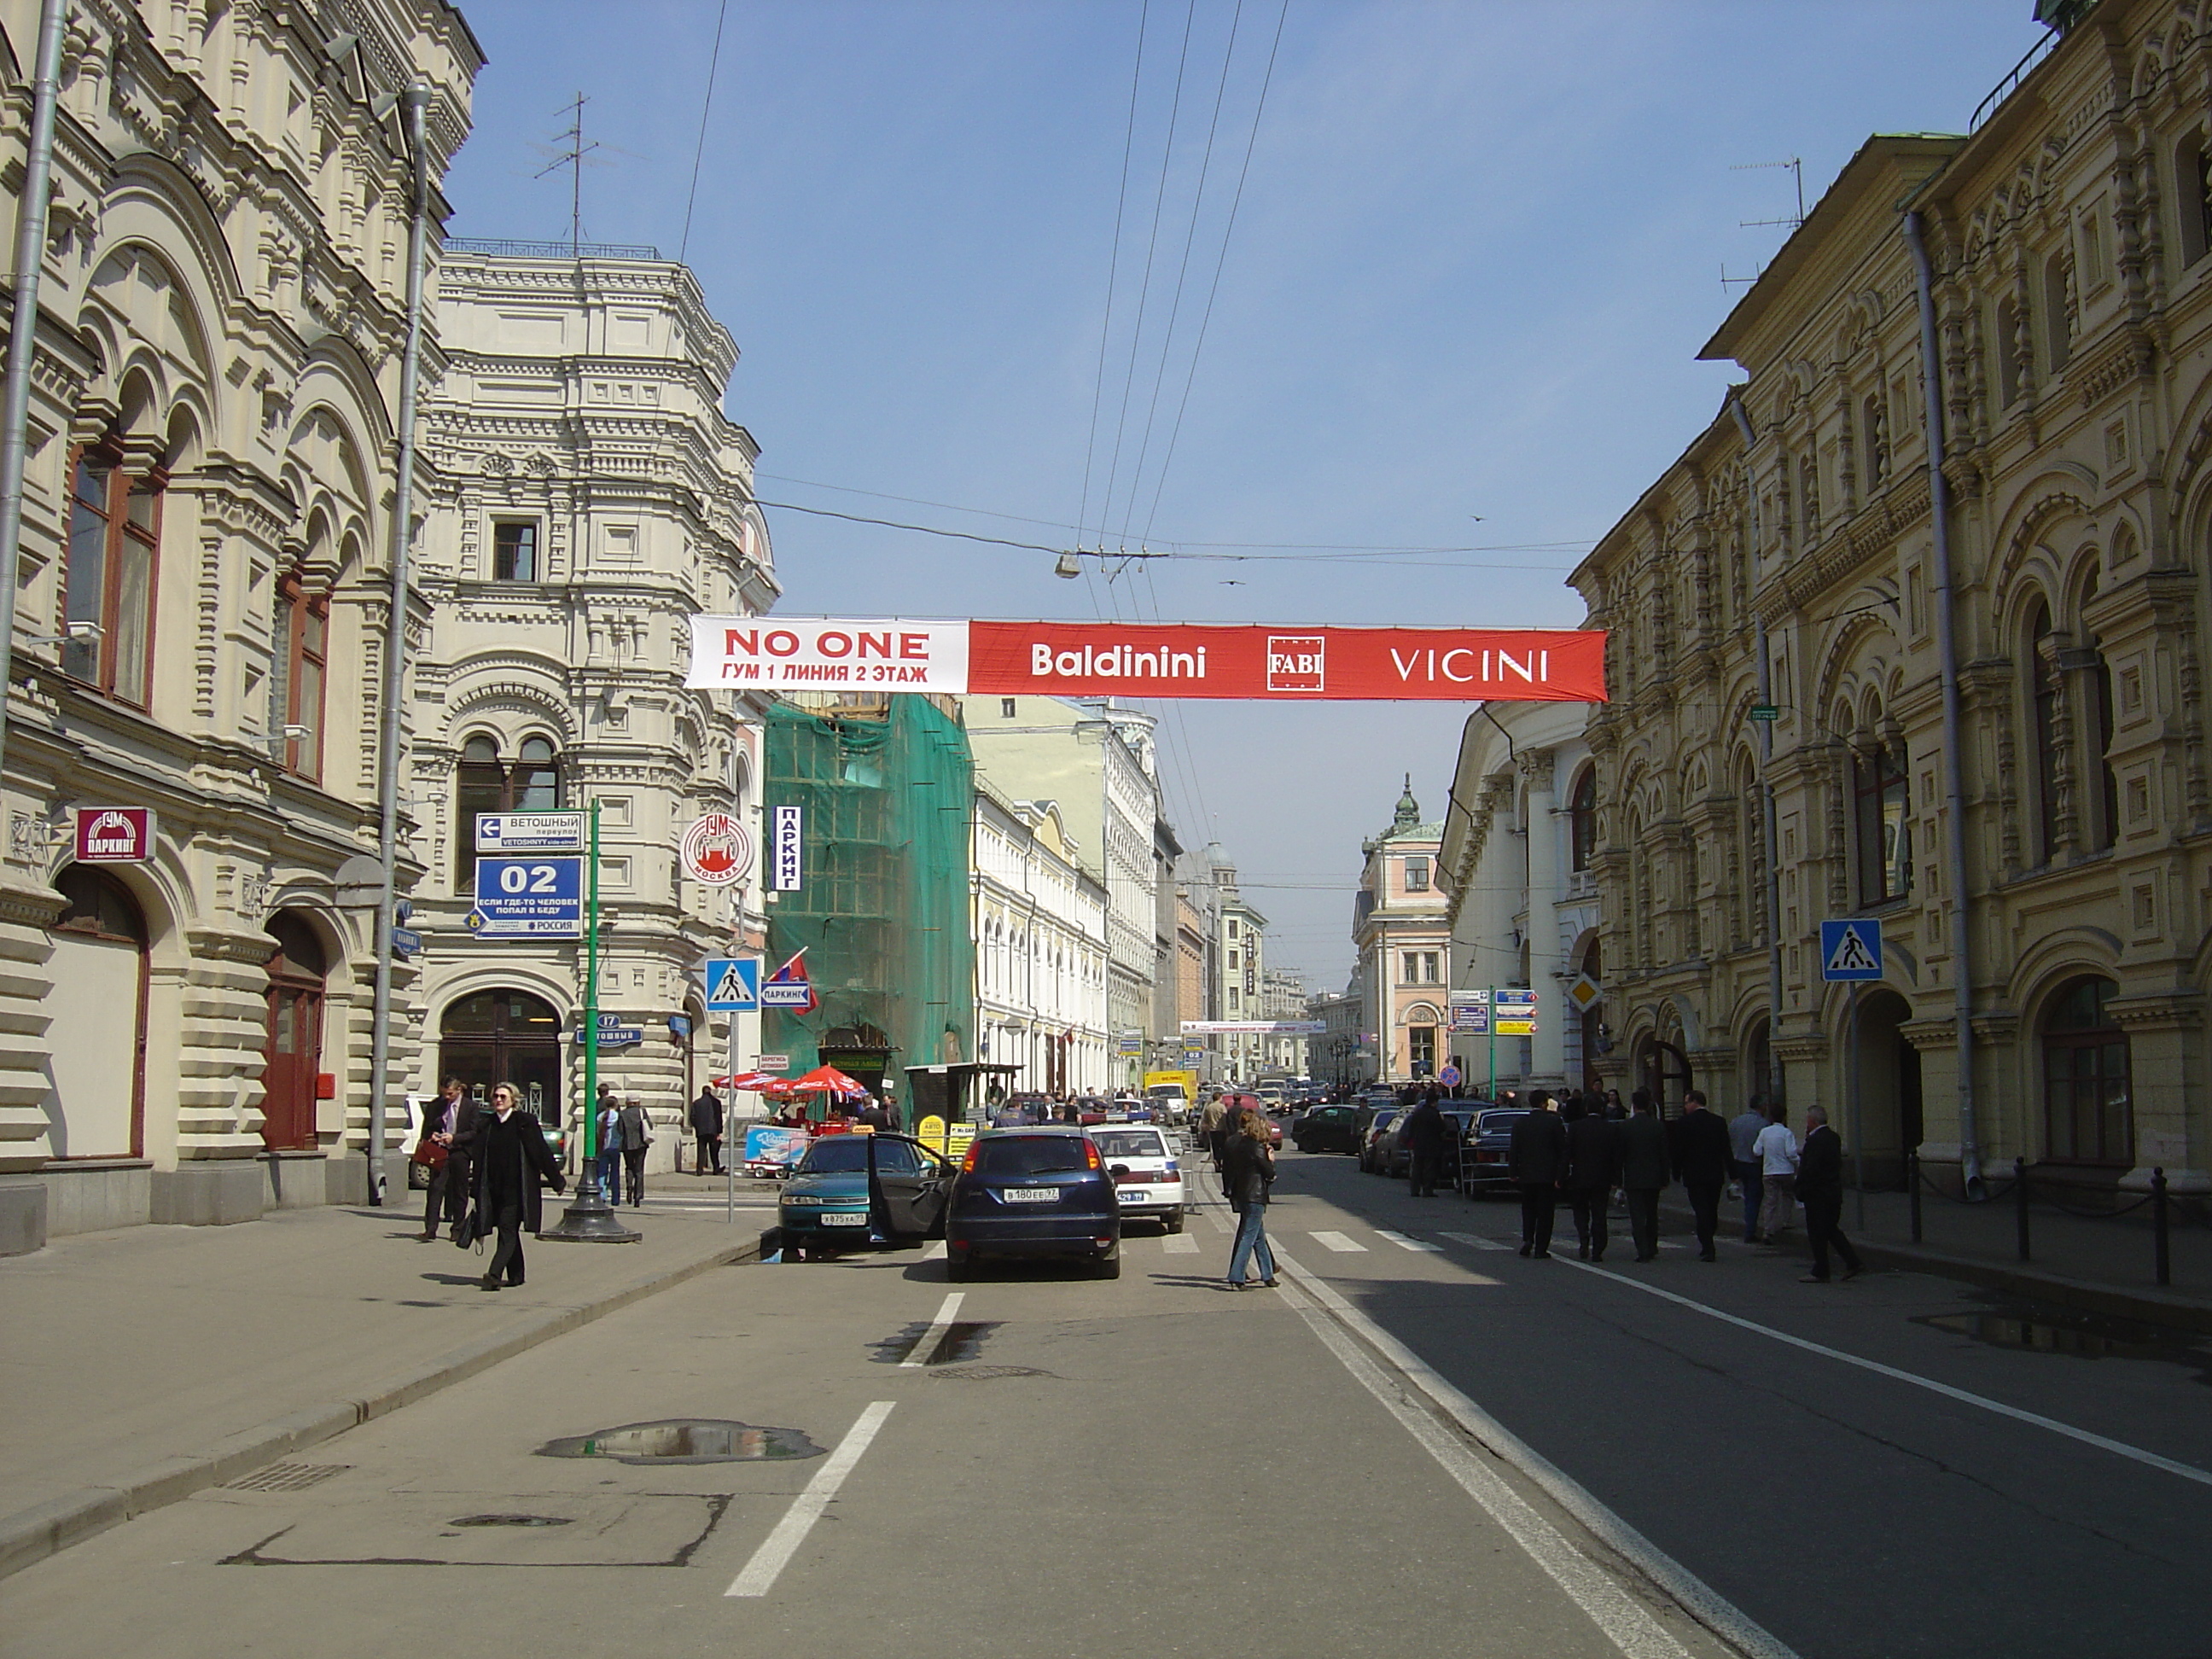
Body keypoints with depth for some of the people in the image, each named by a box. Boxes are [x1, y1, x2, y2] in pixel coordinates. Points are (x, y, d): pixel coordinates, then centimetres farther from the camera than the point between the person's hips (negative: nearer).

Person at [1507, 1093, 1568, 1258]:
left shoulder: (1520, 1124, 0)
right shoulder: (1554, 1122, -7)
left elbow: (1513, 1151, -1)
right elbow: (1563, 1151, -7)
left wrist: (1513, 1173, 6)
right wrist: (1560, 1176, -4)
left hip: (1527, 1176, 2)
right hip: (1548, 1176, -2)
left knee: (1528, 1210, 18)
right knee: (1545, 1213, 4)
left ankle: (1527, 1239, 0)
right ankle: (1541, 1249, 3)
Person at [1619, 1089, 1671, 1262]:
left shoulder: (1625, 1127, -8)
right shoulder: (1658, 1127, -1)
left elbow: (1620, 1155, -5)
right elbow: (1664, 1155, 2)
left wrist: (1618, 1179, 2)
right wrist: (1664, 1180, 8)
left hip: (1633, 1178, -3)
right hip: (1653, 1178, 3)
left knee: (1637, 1216, -2)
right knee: (1652, 1215, 15)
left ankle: (1643, 1252, -9)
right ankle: (1652, 1250, 21)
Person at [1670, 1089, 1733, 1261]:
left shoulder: (1683, 1123, -8)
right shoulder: (1718, 1121, 3)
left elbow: (1678, 1151, -7)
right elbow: (1727, 1149, 3)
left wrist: (1677, 1174, 3)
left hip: (1694, 1176, -4)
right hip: (1715, 1174, 4)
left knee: (1702, 1212, -2)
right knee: (1712, 1212, 14)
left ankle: (1707, 1251, -6)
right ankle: (1707, 1247, 22)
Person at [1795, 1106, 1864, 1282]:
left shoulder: (1814, 1141, -19)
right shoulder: (1834, 1137, 9)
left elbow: (1810, 1170, -23)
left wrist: (1801, 1192, -14)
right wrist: (1804, 1153, 13)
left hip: (1817, 1195, -9)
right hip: (1835, 1193, 9)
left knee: (1817, 1234, 0)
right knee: (1832, 1230, 18)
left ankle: (1820, 1273, 6)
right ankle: (1853, 1263, 13)